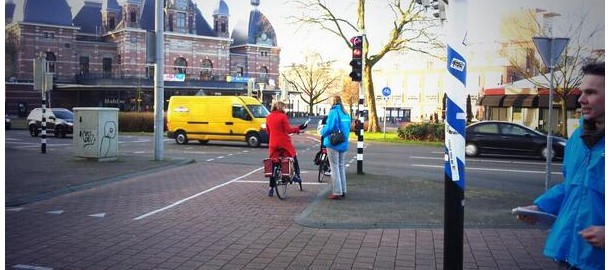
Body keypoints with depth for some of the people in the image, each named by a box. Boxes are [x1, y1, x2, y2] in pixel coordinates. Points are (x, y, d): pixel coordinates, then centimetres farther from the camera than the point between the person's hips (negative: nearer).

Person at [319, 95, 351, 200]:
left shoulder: (334, 112, -13)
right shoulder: (346, 113, 10)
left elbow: (329, 127, -19)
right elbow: (347, 128, 14)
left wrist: (322, 132, -1)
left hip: (333, 144, -7)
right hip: (343, 144, 7)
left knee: (334, 168, -2)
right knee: (341, 167, 16)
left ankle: (337, 193, -2)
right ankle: (343, 191, 21)